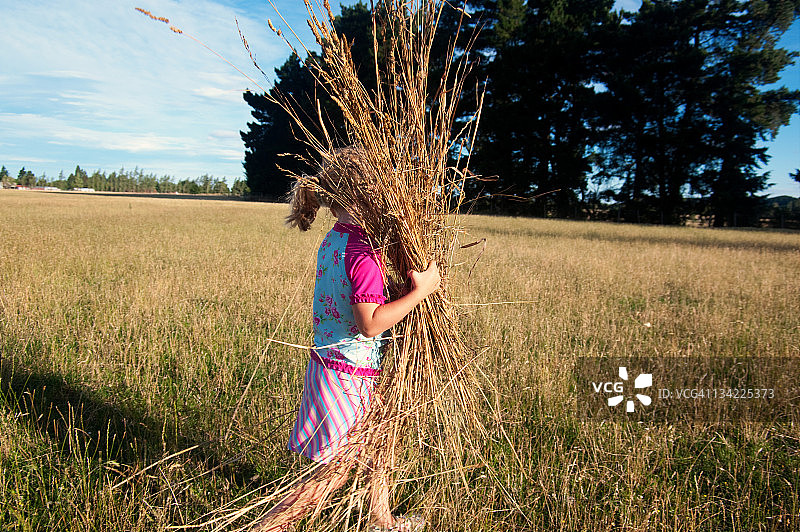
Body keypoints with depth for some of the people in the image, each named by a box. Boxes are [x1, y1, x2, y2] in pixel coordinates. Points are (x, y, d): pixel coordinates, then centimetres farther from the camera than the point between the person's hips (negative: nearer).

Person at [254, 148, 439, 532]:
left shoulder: (333, 240, 4)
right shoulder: (362, 251, -24)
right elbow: (369, 324, -27)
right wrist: (420, 291, -20)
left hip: (329, 363, 10)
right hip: (351, 374, -10)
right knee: (336, 471, 6)